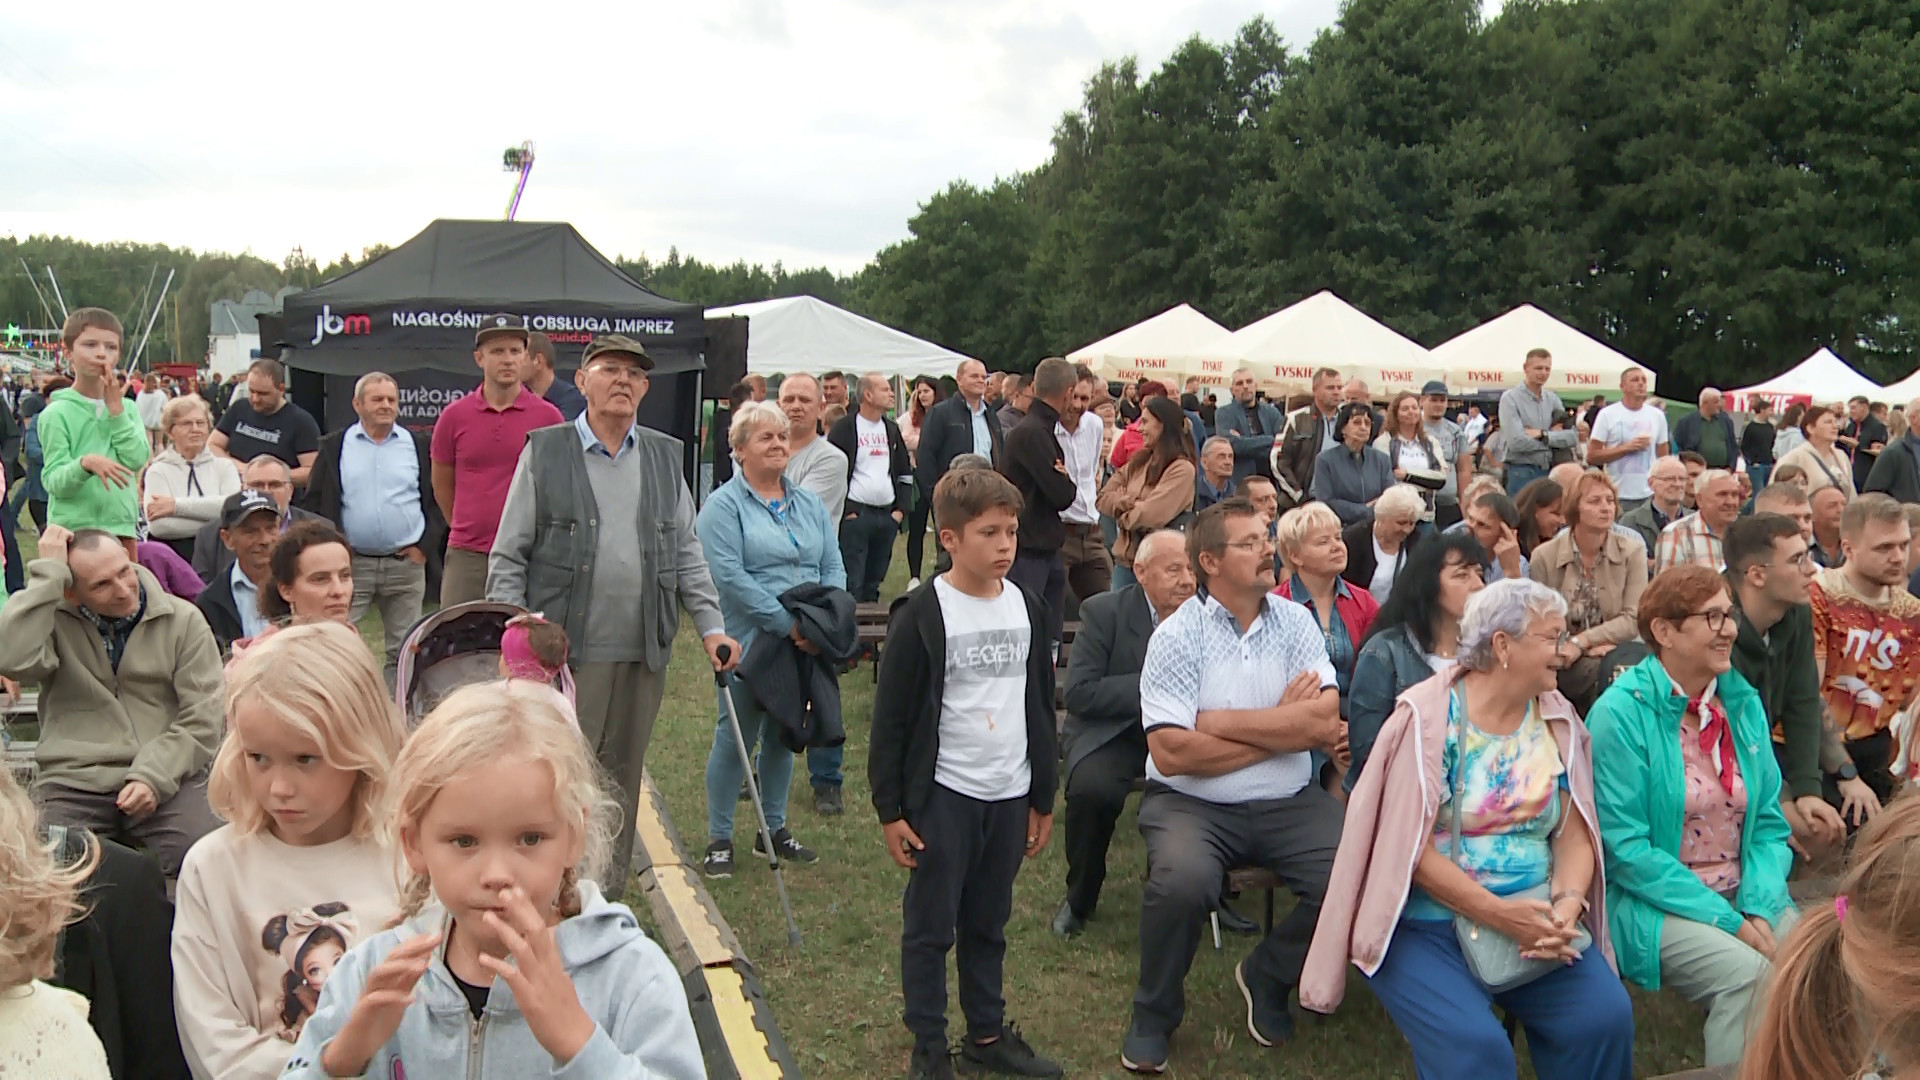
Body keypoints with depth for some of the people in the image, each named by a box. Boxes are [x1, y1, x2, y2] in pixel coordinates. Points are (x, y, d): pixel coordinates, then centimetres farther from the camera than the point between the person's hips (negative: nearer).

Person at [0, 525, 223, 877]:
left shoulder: (183, 620, 5)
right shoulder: (53, 619, 6)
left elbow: (201, 720, 2)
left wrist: (154, 778, -13)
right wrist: (48, 574, -12)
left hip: (167, 778, 0)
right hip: (72, 781, 0)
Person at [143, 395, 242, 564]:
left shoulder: (223, 466, 13)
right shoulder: (159, 471, 7)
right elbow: (158, 526, -10)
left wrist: (177, 505, -10)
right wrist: (218, 524, -10)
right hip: (173, 555, -1)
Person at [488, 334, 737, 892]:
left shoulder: (664, 455, 12)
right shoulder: (545, 451, 1)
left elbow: (687, 552, 14)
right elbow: (508, 556, 1)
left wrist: (712, 628, 7)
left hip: (644, 652, 4)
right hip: (564, 649, -3)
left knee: (623, 776, 11)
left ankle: (606, 896, 24)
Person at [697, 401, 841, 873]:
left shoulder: (808, 503, 12)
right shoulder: (724, 506, -6)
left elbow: (833, 567, 8)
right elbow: (730, 576, -16)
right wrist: (787, 622, -20)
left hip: (805, 646, 6)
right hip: (749, 643, -5)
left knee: (783, 736, 15)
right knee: (736, 736, 1)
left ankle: (774, 829, 28)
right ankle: (719, 839, 14)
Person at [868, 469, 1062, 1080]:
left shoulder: (1028, 608, 5)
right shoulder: (922, 615, -12)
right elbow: (891, 719, -8)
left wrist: (1043, 798, 14)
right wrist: (890, 811, -8)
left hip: (1010, 796, 5)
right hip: (943, 795, -5)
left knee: (988, 924, 16)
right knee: (930, 926, 6)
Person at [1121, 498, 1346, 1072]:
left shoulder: (1296, 622, 3)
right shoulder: (1177, 635, -7)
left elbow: (1325, 722, -10)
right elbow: (1170, 752, -17)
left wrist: (1215, 721, -15)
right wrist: (1284, 726, -9)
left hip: (1288, 804, 4)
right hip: (1191, 804, -3)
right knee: (1182, 881, -31)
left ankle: (1268, 976, 12)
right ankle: (1153, 1016, 0)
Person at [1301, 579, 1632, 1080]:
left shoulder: (1559, 721, 5)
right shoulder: (1427, 718, -11)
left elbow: (1575, 833, 3)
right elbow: (1409, 847, -15)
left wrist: (1567, 906, -17)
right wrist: (1500, 916, -22)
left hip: (1533, 920, 5)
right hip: (1428, 924, -5)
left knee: (1606, 1015, -18)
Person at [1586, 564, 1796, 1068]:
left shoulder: (1744, 703, 7)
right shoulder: (1620, 713, -12)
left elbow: (1770, 822, 9)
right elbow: (1624, 848, -14)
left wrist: (1760, 909, -9)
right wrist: (1727, 920, -17)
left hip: (1744, 896, 6)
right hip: (1654, 902, -6)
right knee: (1749, 972, -28)